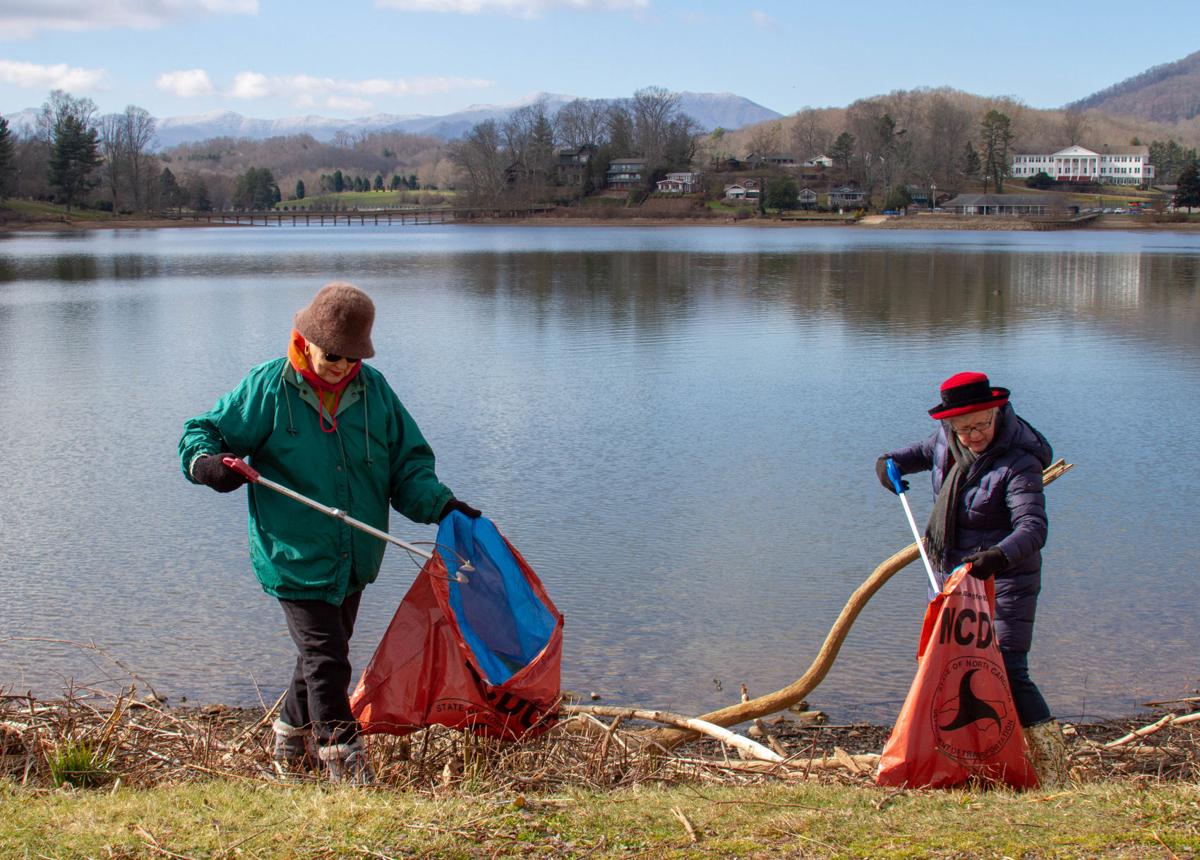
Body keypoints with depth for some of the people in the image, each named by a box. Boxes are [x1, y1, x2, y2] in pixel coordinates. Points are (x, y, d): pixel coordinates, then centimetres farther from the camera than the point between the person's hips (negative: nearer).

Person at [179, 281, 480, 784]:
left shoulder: (374, 390, 2)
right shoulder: (268, 388, -8)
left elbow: (407, 463, 6)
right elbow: (201, 432, -1)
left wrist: (439, 504, -10)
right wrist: (208, 464, -24)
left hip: (355, 558, 5)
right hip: (295, 556, -5)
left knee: (326, 653, 19)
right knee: (326, 657, -9)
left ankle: (292, 738, 41)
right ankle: (343, 758, 5)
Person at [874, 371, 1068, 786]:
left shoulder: (1018, 463, -23)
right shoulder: (947, 438, 0)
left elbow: (1033, 528, -34)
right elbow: (927, 452, 24)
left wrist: (998, 556, -52)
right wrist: (892, 462, 3)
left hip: (1003, 580, -8)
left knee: (1008, 674, -14)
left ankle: (1052, 772, -6)